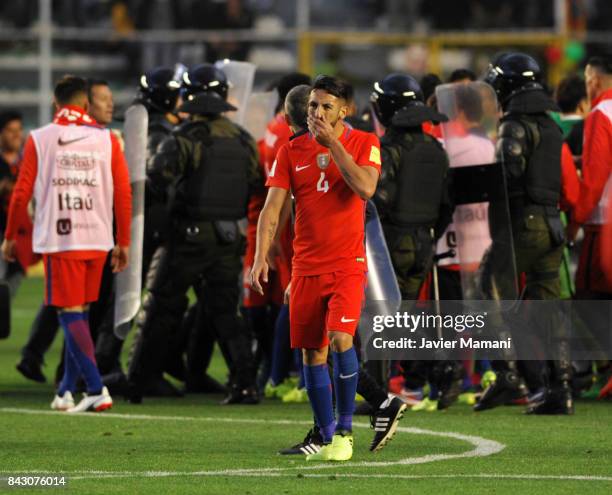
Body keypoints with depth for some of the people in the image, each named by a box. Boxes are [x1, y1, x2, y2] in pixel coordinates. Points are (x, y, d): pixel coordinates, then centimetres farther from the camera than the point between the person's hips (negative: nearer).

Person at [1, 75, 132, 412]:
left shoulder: (39, 140, 0)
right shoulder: (106, 140, 4)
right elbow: (123, 194, 3)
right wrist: (123, 243, 11)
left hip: (58, 239, -3)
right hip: (97, 239, 3)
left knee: (71, 315, -2)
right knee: (80, 313, 15)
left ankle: (96, 388, -16)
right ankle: (66, 391, 20)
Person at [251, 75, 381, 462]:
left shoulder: (364, 143, 0)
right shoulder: (292, 151, 5)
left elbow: (365, 188, -18)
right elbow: (273, 207, 1)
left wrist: (332, 143, -16)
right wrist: (261, 256, -11)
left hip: (348, 264, -3)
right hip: (306, 267, 3)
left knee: (340, 338, -20)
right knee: (312, 353, 4)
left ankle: (345, 430, -8)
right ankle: (327, 438, 14)